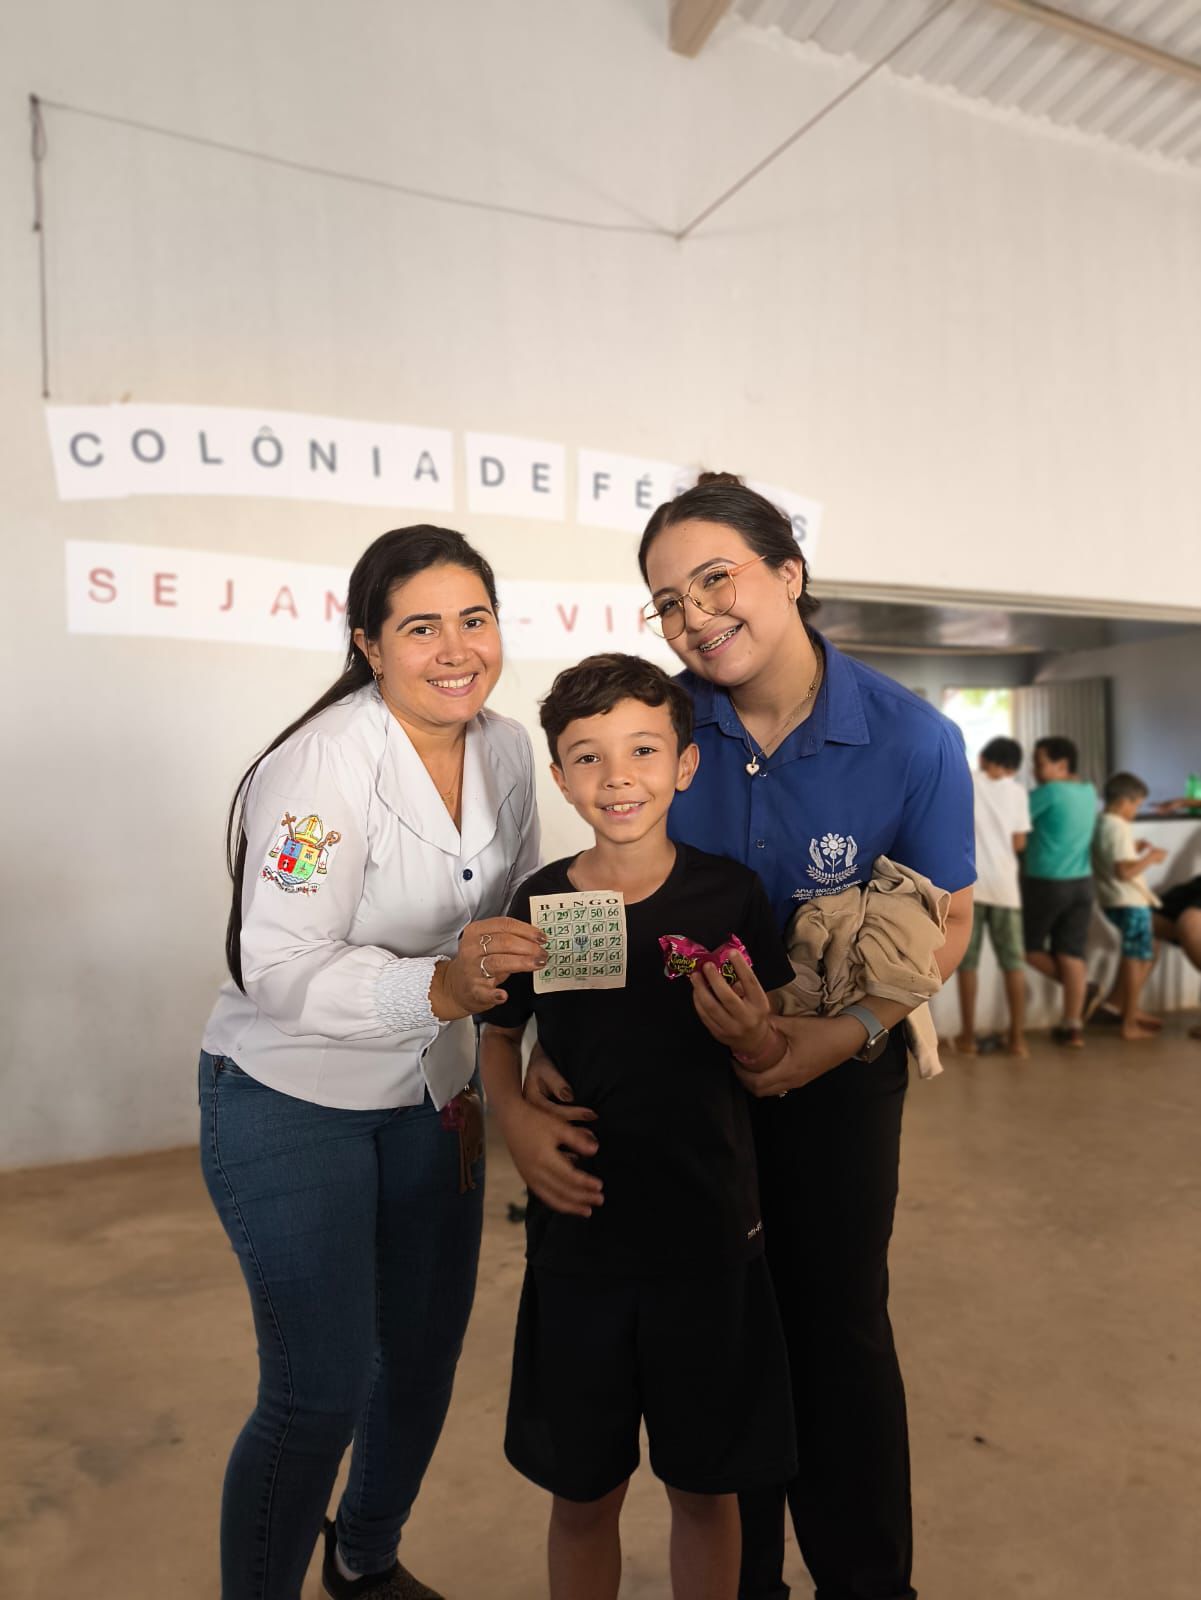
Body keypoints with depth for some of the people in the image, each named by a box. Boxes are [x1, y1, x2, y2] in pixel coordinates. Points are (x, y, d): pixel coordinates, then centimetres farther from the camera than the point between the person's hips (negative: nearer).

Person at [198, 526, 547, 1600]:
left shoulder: (507, 751, -3)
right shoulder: (324, 761, -23)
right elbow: (278, 967, -27)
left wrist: (490, 1073, 4)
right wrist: (440, 988, -41)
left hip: (431, 1099, 6)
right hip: (292, 1105, -6)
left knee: (426, 1353, 19)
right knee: (321, 1392, -1)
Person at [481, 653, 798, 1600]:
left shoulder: (730, 895, -8)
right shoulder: (539, 904, -6)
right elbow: (500, 1036, 8)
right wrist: (517, 1119, -10)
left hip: (712, 1240, 0)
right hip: (580, 1239, 1)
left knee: (705, 1486, 18)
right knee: (583, 1493, 17)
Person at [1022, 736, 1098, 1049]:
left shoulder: (1050, 792, -14)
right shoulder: (1088, 792, 9)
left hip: (1045, 883, -7)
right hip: (1081, 883, 7)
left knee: (1029, 947, 13)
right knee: (1071, 955, 7)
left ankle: (1080, 986, 16)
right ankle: (1073, 1027, 7)